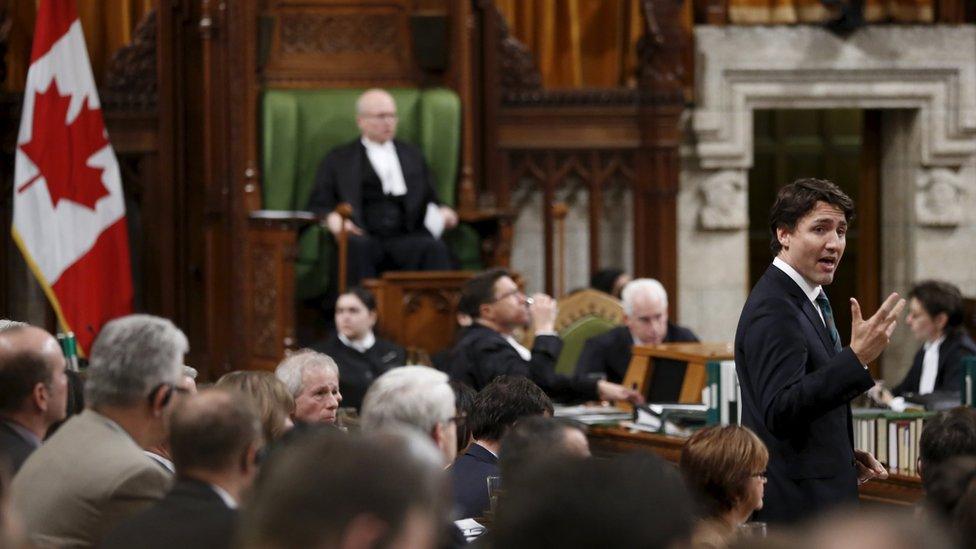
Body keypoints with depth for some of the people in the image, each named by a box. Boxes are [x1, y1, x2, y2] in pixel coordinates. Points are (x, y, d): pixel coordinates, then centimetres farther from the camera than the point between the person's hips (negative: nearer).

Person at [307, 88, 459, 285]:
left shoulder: (413, 156, 28)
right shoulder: (338, 160, 19)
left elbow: (430, 201, 27)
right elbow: (318, 205, 12)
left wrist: (442, 212, 2)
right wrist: (332, 218, -12)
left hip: (405, 238, 2)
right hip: (364, 238, -2)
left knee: (434, 246, -32)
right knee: (358, 246, -38)